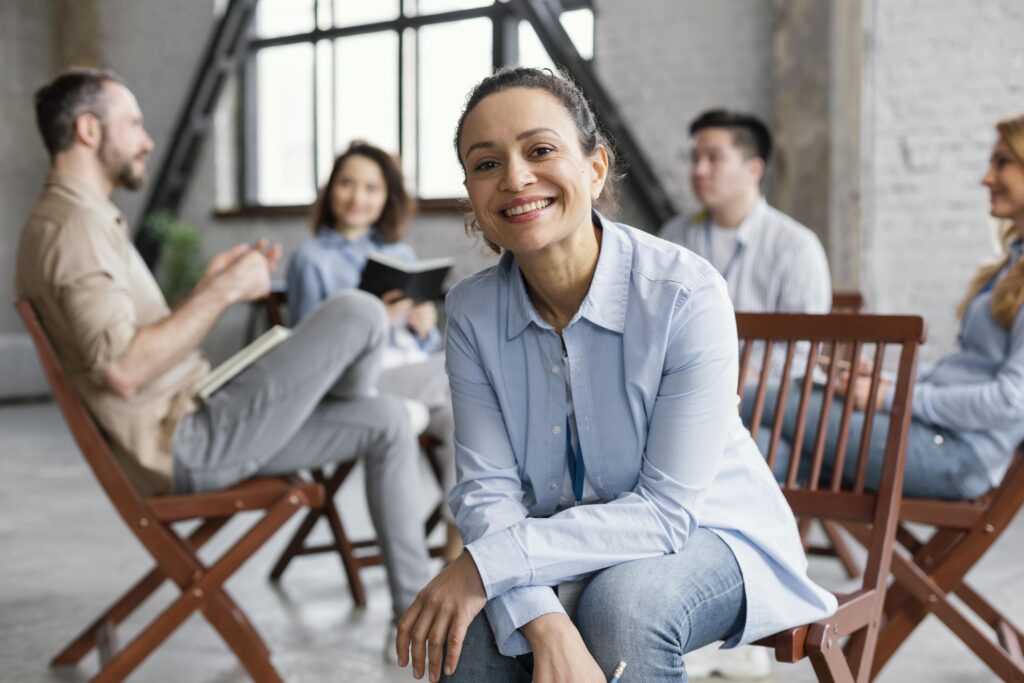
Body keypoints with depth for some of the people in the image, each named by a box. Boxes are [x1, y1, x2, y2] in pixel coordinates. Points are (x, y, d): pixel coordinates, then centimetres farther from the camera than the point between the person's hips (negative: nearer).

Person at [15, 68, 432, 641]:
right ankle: (344, 415, 19)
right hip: (189, 445, -11)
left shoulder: (92, 220, 19)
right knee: (359, 313, -15)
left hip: (193, 430, 11)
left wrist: (212, 286, 11)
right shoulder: (74, 225, -16)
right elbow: (122, 369, -28)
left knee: (387, 420, 8)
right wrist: (223, 292, -19)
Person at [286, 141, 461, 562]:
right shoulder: (312, 259, 8)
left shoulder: (403, 255, 23)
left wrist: (426, 326, -2)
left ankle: (459, 548, -27)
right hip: (360, 383, -5)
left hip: (421, 377, 5)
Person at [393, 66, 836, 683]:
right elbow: (488, 488, -16)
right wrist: (546, 626, -35)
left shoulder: (688, 294, -24)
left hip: (707, 534, -2)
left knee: (621, 604, -33)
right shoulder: (472, 310, -9)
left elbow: (667, 508, -23)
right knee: (473, 628, -27)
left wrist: (491, 562, -30)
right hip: (574, 546, 2)